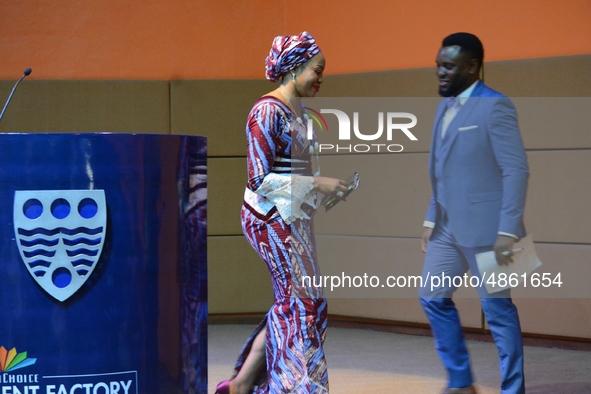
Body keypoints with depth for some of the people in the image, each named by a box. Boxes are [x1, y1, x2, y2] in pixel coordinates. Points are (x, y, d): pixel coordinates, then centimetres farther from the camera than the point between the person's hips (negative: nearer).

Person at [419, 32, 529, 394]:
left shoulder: (495, 107, -13)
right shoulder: (445, 106, 13)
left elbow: (517, 170, -17)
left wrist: (508, 231, -21)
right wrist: (432, 219, 16)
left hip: (483, 228, -9)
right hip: (448, 227, 9)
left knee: (497, 308, -1)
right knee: (433, 298, 13)